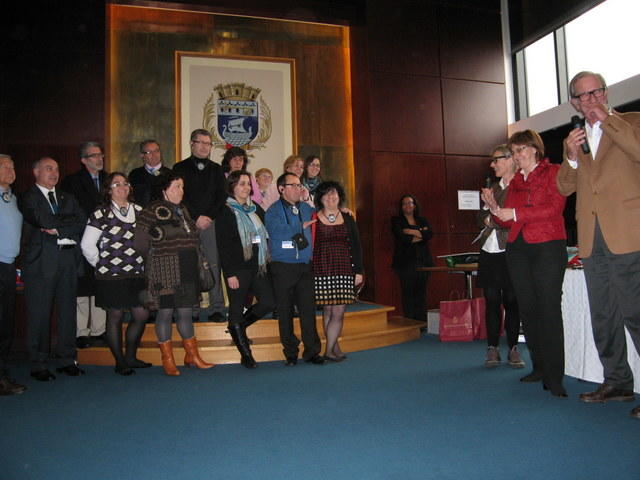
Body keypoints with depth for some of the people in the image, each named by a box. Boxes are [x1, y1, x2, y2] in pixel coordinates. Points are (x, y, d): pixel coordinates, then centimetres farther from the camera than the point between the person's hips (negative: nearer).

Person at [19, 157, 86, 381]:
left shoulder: (68, 198, 19)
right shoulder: (27, 198, 4)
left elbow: (82, 224, 5)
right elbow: (42, 220, -13)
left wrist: (59, 229, -8)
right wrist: (69, 221, -4)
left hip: (69, 258, 5)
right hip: (42, 260, -4)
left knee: (68, 310, 7)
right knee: (40, 314, 0)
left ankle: (66, 360, 17)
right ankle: (39, 365, 11)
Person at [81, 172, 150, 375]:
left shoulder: (139, 211, 10)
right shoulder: (101, 214, -5)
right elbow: (87, 245, -5)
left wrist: (143, 261, 8)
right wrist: (101, 264, 0)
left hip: (136, 274, 5)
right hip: (111, 276, -5)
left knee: (141, 315, 5)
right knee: (115, 317, 4)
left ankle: (130, 357, 24)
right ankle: (119, 362, 18)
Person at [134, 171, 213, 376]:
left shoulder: (183, 210, 15)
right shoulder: (153, 210, -8)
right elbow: (139, 242, -10)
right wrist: (154, 258, 2)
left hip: (187, 270, 6)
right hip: (165, 270, -6)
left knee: (185, 311, 11)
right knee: (165, 311, 0)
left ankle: (192, 355, 20)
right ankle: (167, 360, 11)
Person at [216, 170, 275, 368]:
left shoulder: (255, 209, 14)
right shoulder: (225, 212, -4)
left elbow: (267, 230, 17)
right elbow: (222, 245, -9)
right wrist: (230, 274, -14)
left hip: (258, 266, 6)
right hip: (238, 268, -6)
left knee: (269, 302, -1)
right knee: (237, 308, 2)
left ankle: (239, 327, 24)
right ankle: (246, 355, 14)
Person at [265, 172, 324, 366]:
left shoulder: (306, 208, 15)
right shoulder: (274, 211, -1)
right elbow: (277, 232, -19)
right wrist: (302, 227, -10)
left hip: (306, 266, 4)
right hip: (283, 267, -3)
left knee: (308, 308, 1)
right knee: (285, 311, 4)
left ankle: (312, 350, 11)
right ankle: (290, 353, 16)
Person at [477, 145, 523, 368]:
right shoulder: (494, 187, 18)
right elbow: (481, 216, 18)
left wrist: (493, 217, -10)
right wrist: (488, 218, -2)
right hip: (489, 251, 6)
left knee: (511, 301, 3)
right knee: (492, 301, 6)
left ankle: (513, 349, 14)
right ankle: (492, 348, 13)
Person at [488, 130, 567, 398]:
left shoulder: (553, 173, 2)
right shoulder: (514, 182, 17)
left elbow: (555, 208, -12)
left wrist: (516, 213, -15)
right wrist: (495, 209, -5)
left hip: (548, 247, -6)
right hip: (518, 250, 6)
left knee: (549, 310, -8)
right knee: (528, 309, 8)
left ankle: (554, 377, -4)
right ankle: (539, 367, 18)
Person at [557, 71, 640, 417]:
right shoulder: (575, 139, 20)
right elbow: (564, 188, 13)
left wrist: (607, 119, -9)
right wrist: (571, 156, -3)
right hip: (592, 241, 6)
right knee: (603, 317, 11)